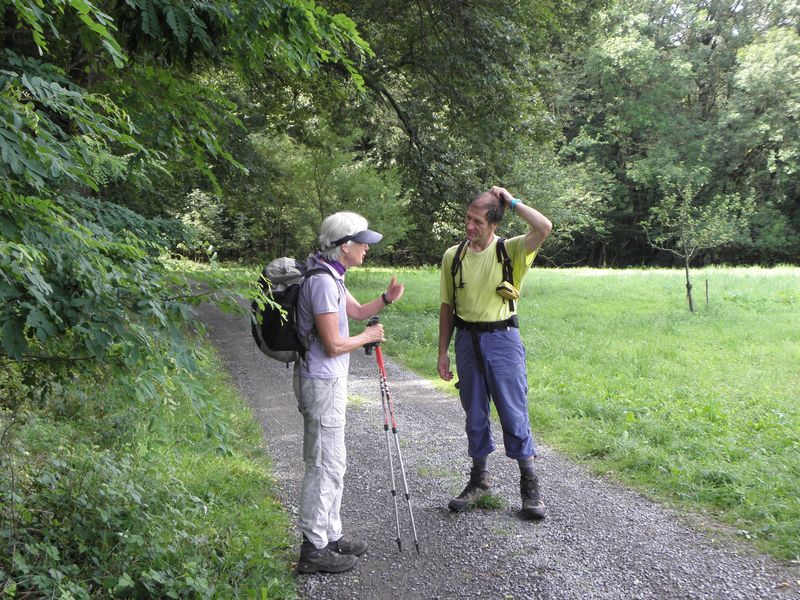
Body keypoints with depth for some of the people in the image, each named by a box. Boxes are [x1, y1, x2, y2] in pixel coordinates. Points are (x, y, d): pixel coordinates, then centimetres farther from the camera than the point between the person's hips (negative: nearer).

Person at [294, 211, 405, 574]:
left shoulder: (332, 276, 11)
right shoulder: (322, 281, -21)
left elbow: (356, 311, 25)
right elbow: (334, 344, -23)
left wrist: (387, 299, 7)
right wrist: (368, 337, -5)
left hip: (329, 380, 11)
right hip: (322, 383, -11)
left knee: (330, 462, 17)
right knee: (325, 465, -4)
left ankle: (330, 536, 28)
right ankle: (314, 549, 5)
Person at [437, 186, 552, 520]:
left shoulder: (510, 251, -5)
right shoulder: (453, 256, 4)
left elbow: (544, 227, -24)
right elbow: (447, 307, 9)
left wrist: (512, 202, -13)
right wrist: (443, 352, 8)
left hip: (503, 339, -3)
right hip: (467, 340, 3)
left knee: (514, 413, 1)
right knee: (474, 415, 12)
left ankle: (529, 483, 13)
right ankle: (479, 478, 27)